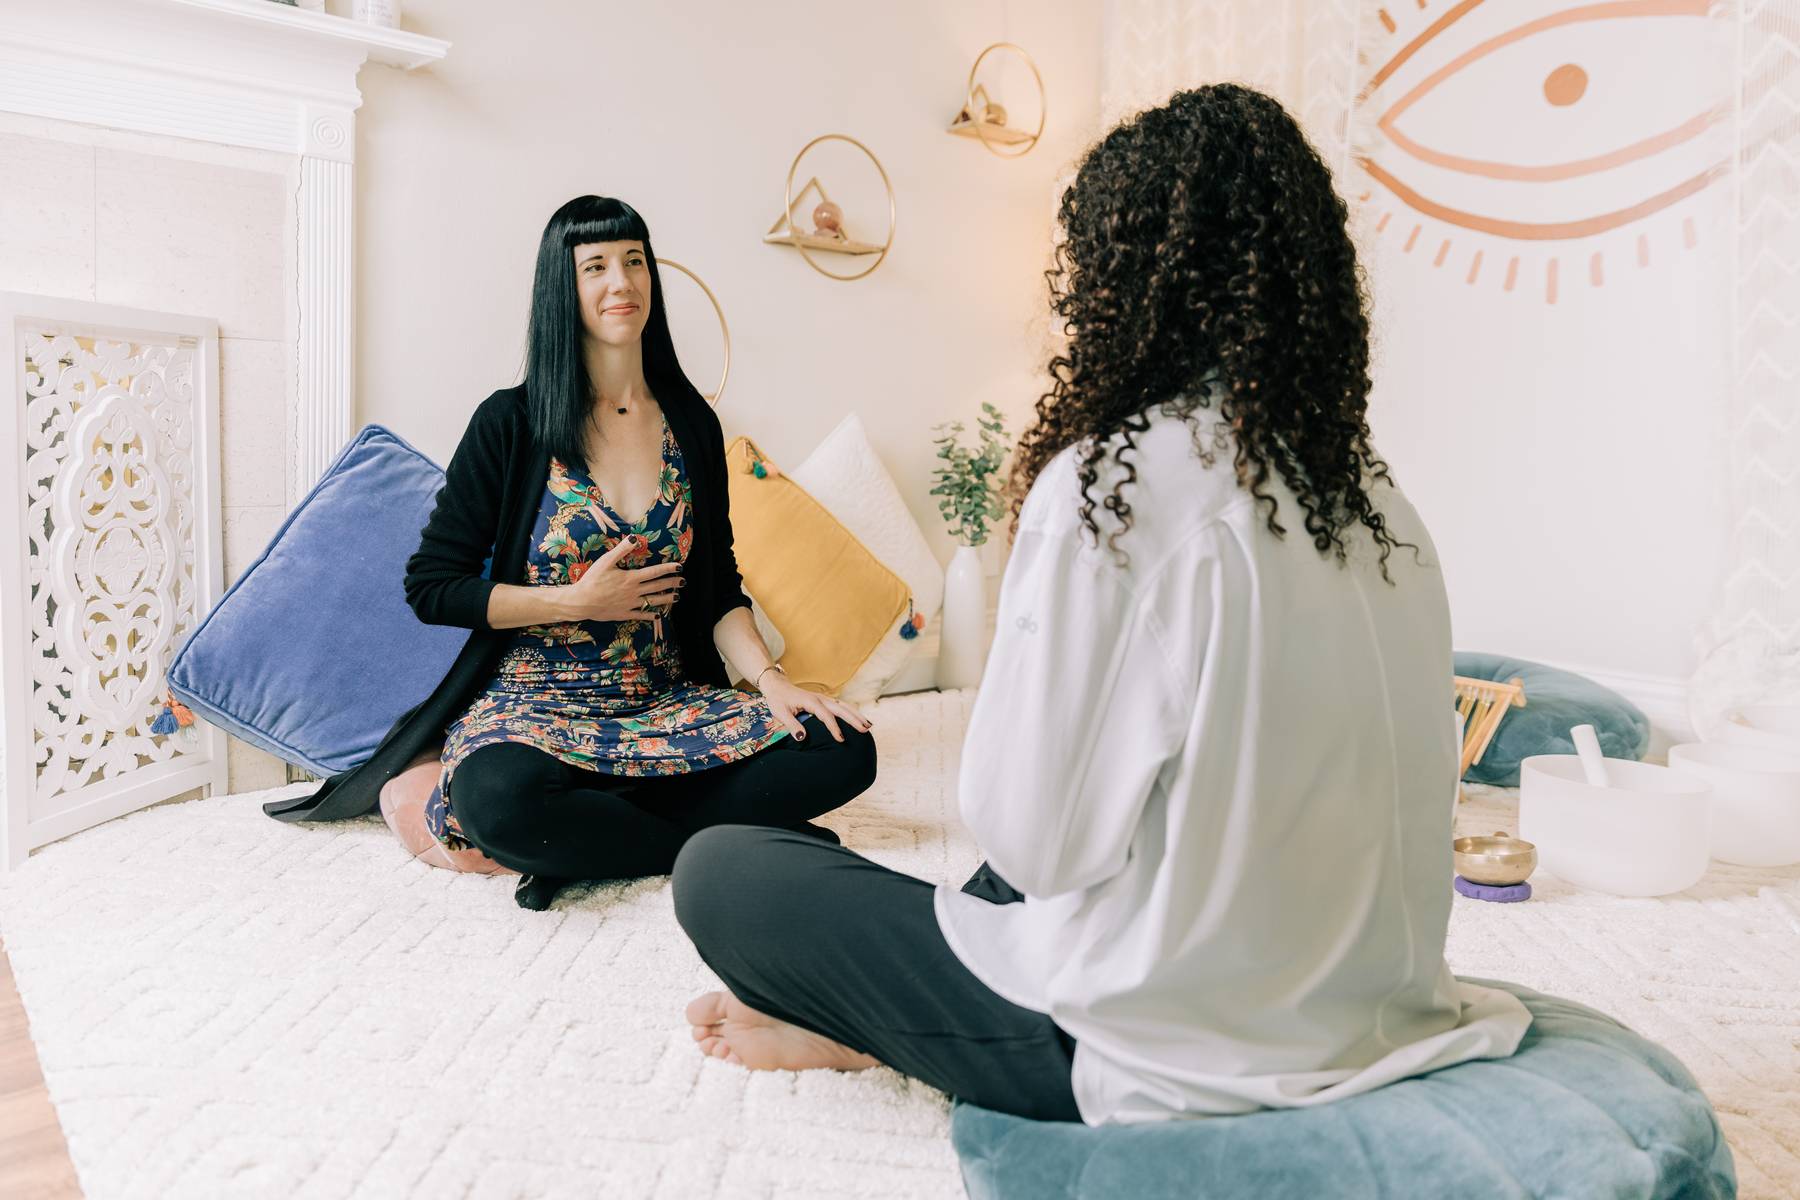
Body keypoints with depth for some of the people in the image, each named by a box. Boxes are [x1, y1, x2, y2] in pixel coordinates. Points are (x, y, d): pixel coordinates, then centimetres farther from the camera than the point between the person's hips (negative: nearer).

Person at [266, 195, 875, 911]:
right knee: (501, 796, -39)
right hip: (534, 702, -4)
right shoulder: (512, 423, -3)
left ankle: (587, 834, -17)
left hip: (667, 705, 5)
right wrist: (580, 600, -10)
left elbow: (720, 588, 9)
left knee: (844, 750, -19)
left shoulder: (690, 422, 8)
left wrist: (770, 679, -9)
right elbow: (431, 587, -2)